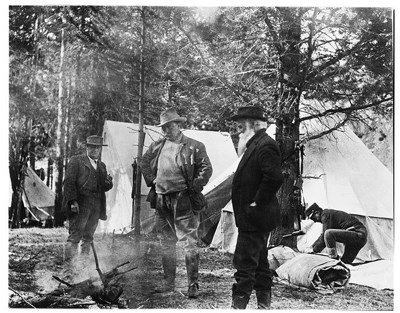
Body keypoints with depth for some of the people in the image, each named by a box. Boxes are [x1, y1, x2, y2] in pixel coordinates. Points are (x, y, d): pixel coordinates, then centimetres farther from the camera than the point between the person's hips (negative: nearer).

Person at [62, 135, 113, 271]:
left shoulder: (102, 166, 21)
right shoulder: (76, 161, 3)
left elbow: (104, 188, 21)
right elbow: (69, 182, -5)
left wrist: (108, 182, -2)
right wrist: (72, 201, -16)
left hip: (96, 207, 6)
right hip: (80, 205, -5)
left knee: (88, 237, 8)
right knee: (75, 236, -8)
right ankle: (69, 262, -5)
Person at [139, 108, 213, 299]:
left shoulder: (194, 146, -4)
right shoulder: (157, 147, 10)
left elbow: (206, 168, -7)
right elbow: (143, 163, 24)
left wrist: (194, 187, -12)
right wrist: (151, 181, 13)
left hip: (183, 200, -5)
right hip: (162, 201, 6)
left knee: (189, 243, -7)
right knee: (166, 244, 13)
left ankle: (193, 285, -1)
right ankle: (168, 283, 23)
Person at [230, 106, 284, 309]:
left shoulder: (265, 146, -17)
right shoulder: (256, 145, 15)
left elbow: (275, 178, -29)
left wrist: (257, 204, -23)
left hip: (254, 217, -11)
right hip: (253, 217, 11)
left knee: (245, 262, -7)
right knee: (259, 260, 17)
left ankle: (239, 304, -1)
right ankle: (264, 302, 26)